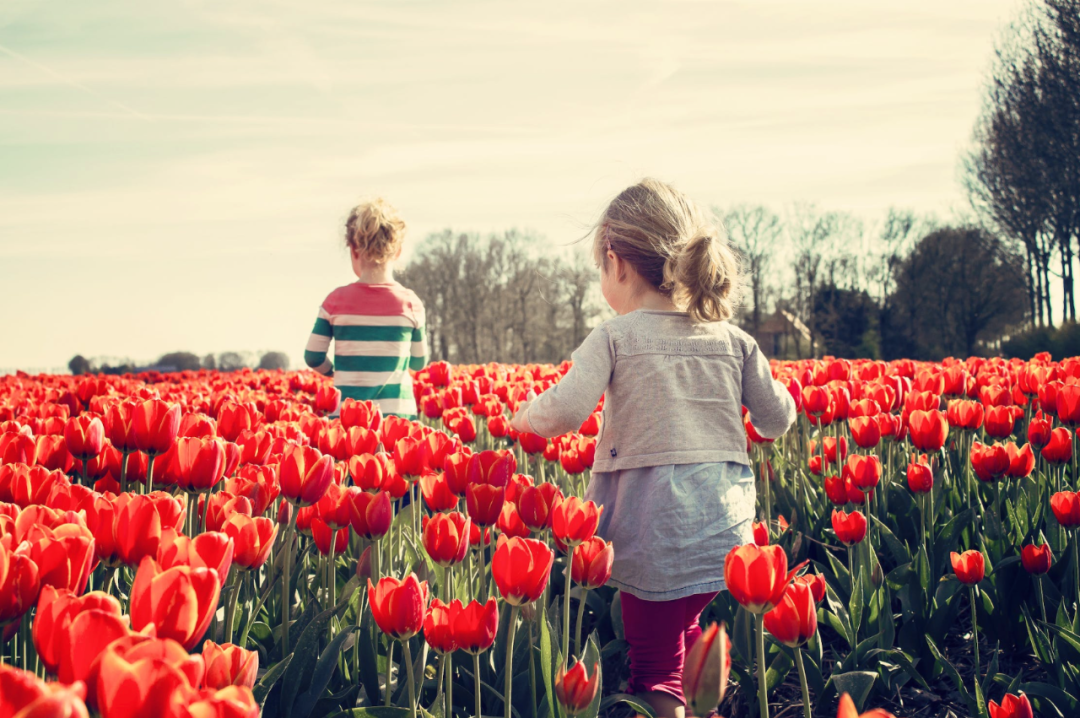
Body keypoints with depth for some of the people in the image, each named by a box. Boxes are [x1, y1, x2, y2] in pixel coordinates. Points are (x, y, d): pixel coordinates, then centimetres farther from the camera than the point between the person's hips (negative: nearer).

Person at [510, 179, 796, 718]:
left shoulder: (615, 337, -7)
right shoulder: (733, 340, 7)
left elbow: (565, 414, -16)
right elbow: (777, 420, 12)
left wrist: (524, 416, 4)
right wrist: (763, 381, 32)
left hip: (657, 535, -5)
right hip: (727, 533, 5)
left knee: (655, 672, 6)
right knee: (688, 632, 26)